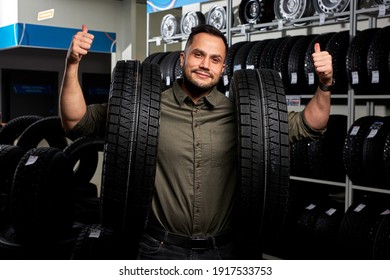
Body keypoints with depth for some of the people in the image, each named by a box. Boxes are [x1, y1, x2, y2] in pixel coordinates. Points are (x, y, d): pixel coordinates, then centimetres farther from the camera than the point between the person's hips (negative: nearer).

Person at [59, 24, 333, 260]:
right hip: (162, 248, -2)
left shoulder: (238, 113, 0)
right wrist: (73, 64, -17)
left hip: (222, 249, 2)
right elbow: (76, 121, -5)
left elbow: (307, 125, 3)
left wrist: (324, 84, -13)